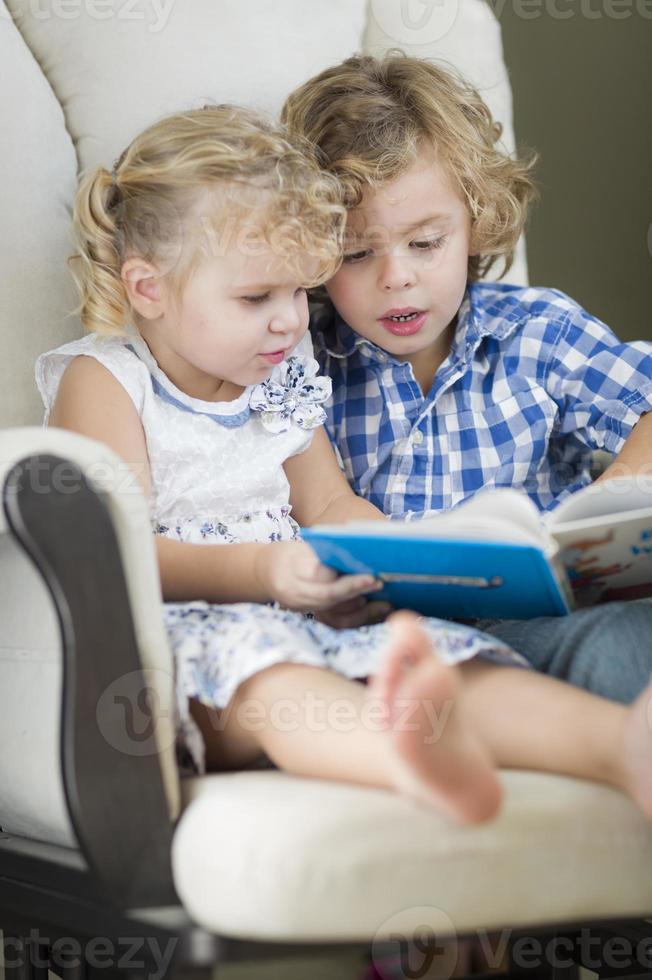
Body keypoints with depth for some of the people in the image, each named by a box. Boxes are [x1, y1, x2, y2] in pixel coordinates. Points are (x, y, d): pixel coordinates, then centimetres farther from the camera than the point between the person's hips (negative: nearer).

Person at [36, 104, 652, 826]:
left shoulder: (281, 382, 20)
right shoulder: (102, 383, -2)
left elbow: (329, 505, 28)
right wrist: (260, 572, -28)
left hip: (292, 628, 6)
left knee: (442, 653, -23)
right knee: (248, 651, -41)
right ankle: (408, 756, -73)